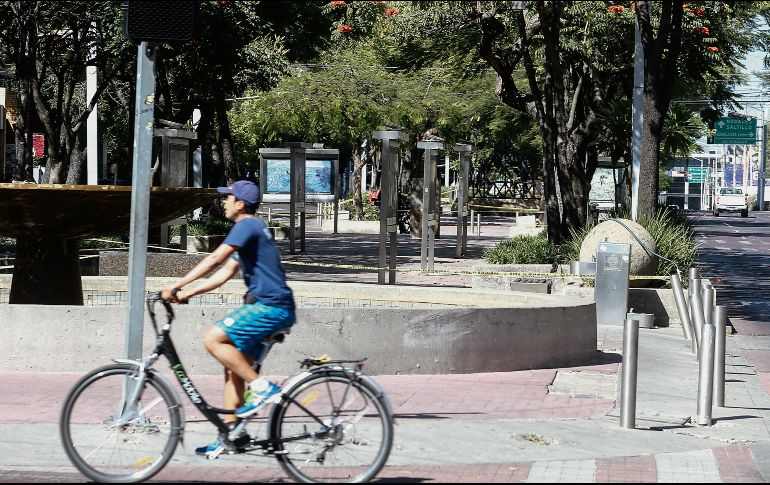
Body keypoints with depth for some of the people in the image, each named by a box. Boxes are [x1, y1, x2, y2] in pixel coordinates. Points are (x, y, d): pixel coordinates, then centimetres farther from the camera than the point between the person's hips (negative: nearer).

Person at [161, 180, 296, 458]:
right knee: (233, 369, 9)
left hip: (271, 307, -10)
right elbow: (225, 273, 21)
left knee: (213, 339, -18)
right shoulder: (251, 229, 23)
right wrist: (187, 294, 12)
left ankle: (261, 387, -15)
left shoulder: (248, 225, -10)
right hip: (268, 307, 10)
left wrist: (176, 286, -20)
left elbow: (215, 259, -20)